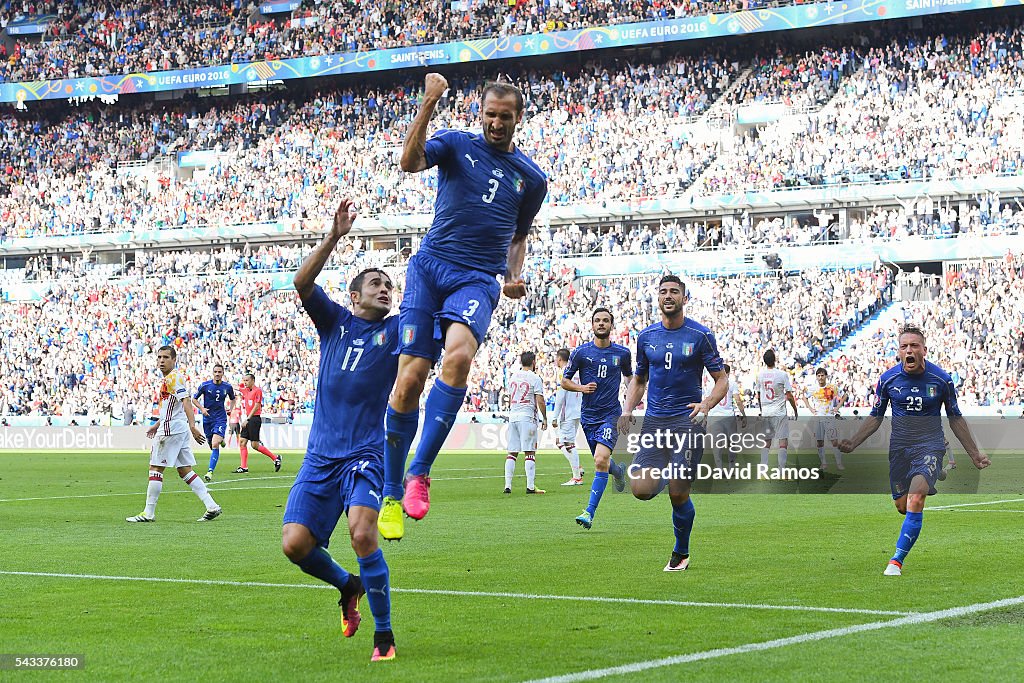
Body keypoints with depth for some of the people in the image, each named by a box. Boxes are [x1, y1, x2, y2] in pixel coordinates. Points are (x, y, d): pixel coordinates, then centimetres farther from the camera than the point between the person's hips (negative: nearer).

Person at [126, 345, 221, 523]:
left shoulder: (174, 377, -12)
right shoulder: (167, 379, 19)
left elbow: (185, 401, -24)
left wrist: (192, 425, -35)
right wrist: (156, 426, 39)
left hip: (171, 429, -10)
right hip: (179, 429, 10)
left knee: (155, 469, -3)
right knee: (184, 470, 9)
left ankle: (148, 513, 1)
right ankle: (212, 507, 4)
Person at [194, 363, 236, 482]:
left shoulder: (228, 387, -1)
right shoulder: (205, 385, -5)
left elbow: (232, 399, 21)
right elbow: (194, 398, 5)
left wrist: (230, 408, 4)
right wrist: (202, 408, -10)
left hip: (220, 419, -2)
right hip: (207, 418, 2)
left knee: (215, 444, -19)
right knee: (211, 445, 11)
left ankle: (210, 471, -18)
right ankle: (221, 440, 50)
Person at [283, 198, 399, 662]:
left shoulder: (396, 329, 8)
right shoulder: (335, 321, 12)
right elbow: (302, 282, -2)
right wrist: (334, 237, -11)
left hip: (364, 453, -3)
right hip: (320, 454, 3)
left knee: (362, 533, -25)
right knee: (295, 544, -7)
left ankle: (384, 634, -10)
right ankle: (347, 586, 25)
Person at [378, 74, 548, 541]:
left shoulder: (531, 178, 16)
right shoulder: (457, 144, 7)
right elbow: (410, 161, -13)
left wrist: (514, 277, 10)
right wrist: (428, 105, -24)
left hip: (478, 279, 1)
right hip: (430, 267, -1)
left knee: (459, 354, -30)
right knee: (410, 377, -10)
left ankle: (420, 472, -24)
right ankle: (391, 493, 4)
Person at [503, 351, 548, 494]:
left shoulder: (513, 377, 11)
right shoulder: (534, 378, -7)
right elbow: (540, 401, -9)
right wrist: (544, 418, 0)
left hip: (513, 416, 5)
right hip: (527, 417, -5)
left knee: (512, 452, 7)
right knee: (530, 452, -4)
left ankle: (508, 485, 4)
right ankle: (530, 486, -6)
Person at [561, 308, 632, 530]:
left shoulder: (622, 353, 3)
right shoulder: (581, 352, 0)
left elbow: (630, 376, 21)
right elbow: (564, 380, 7)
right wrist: (581, 387, -12)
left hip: (611, 414, -2)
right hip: (588, 415, 2)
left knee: (600, 461, -19)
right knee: (602, 462, 11)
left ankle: (590, 512, -17)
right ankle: (618, 470, 50)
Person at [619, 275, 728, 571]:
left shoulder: (700, 335, -2)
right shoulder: (646, 336, 10)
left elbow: (722, 379, 0)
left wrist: (707, 404, -19)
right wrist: (628, 409, 4)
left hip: (687, 421, -3)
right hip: (654, 421, 3)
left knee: (678, 494, -5)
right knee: (640, 488, -13)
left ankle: (681, 553, 17)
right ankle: (661, 476, 24)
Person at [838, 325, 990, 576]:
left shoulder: (941, 379, -6)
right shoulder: (887, 379, -3)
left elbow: (955, 419, 7)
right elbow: (876, 417, 9)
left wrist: (975, 454, 9)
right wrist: (852, 443, -4)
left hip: (930, 445, -3)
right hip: (899, 447, 3)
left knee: (915, 501, -22)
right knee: (902, 506, 6)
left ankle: (897, 561, -19)